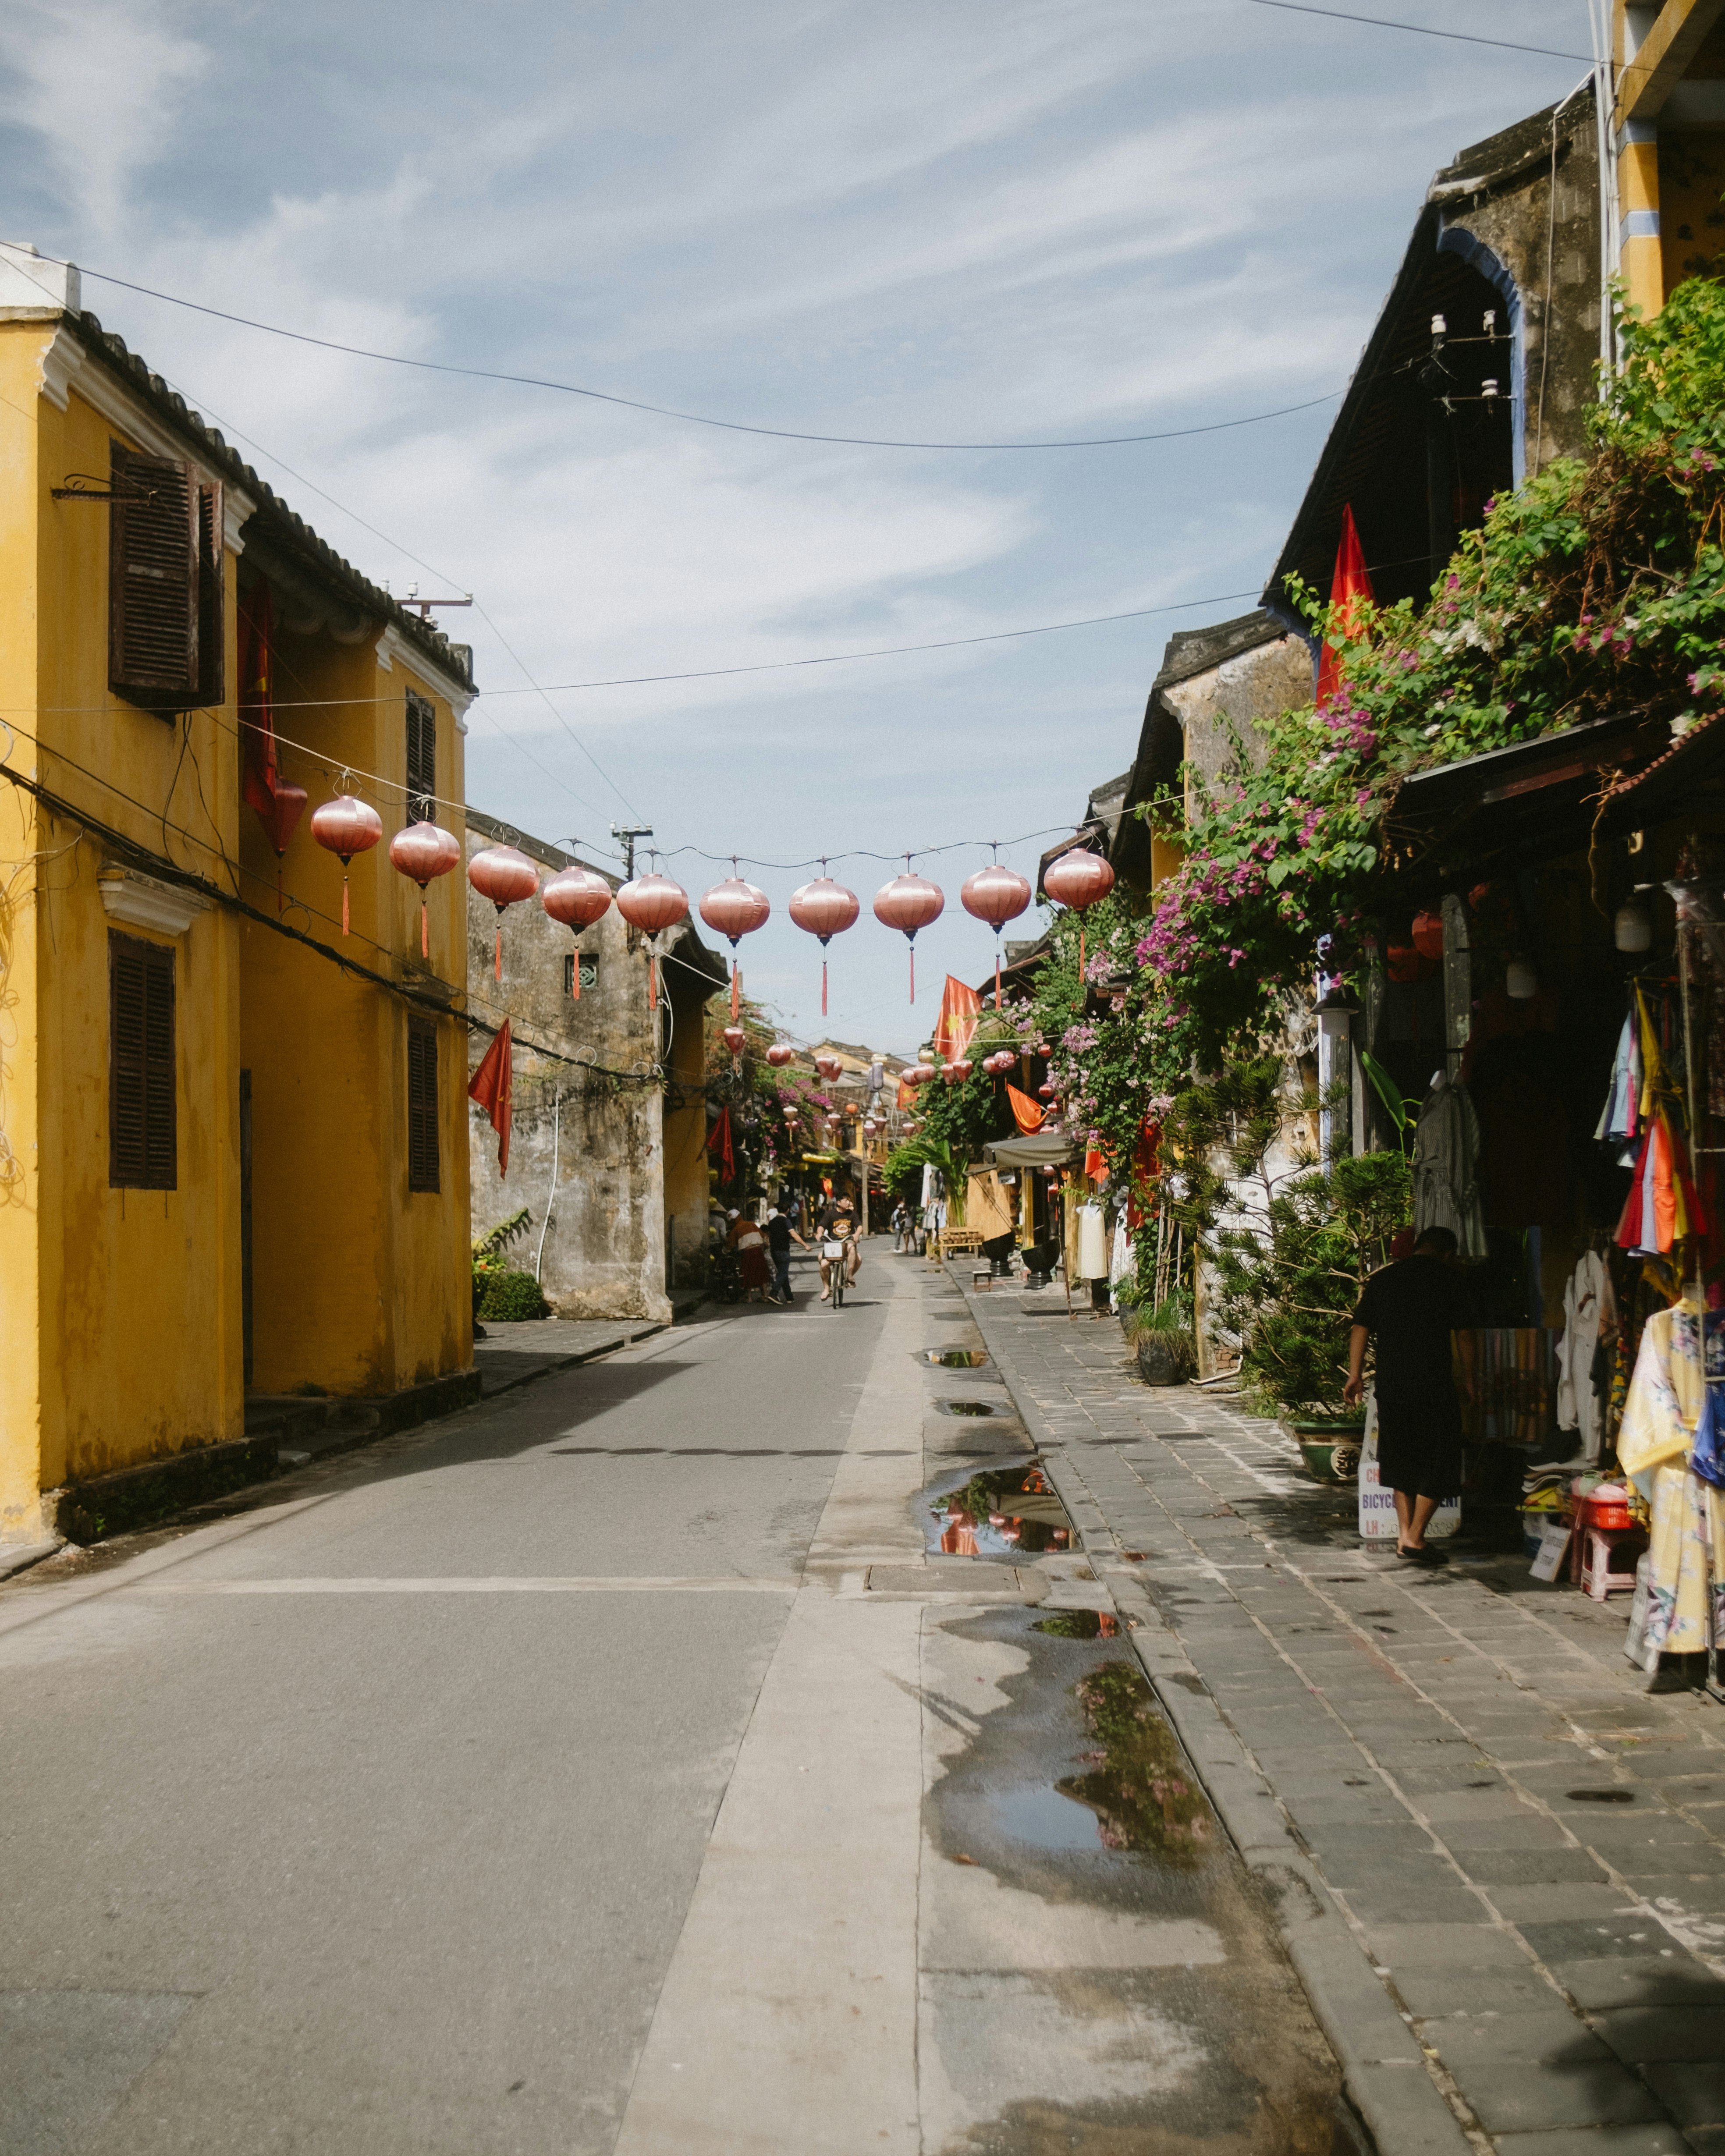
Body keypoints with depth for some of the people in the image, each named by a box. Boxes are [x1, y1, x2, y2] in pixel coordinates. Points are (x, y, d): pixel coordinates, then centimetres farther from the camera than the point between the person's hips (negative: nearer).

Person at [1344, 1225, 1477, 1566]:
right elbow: (1464, 1335, 0)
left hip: (1391, 1384, 4)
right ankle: (1415, 1539, -2)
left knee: (1402, 1459, 17)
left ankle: (1405, 1535, 16)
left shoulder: (1382, 1279, 9)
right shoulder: (1450, 1280, -1)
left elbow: (1360, 1330, 7)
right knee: (1438, 1461, 4)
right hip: (1435, 1385, -4)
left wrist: (1355, 1375, 12)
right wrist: (1468, 1380, 10)